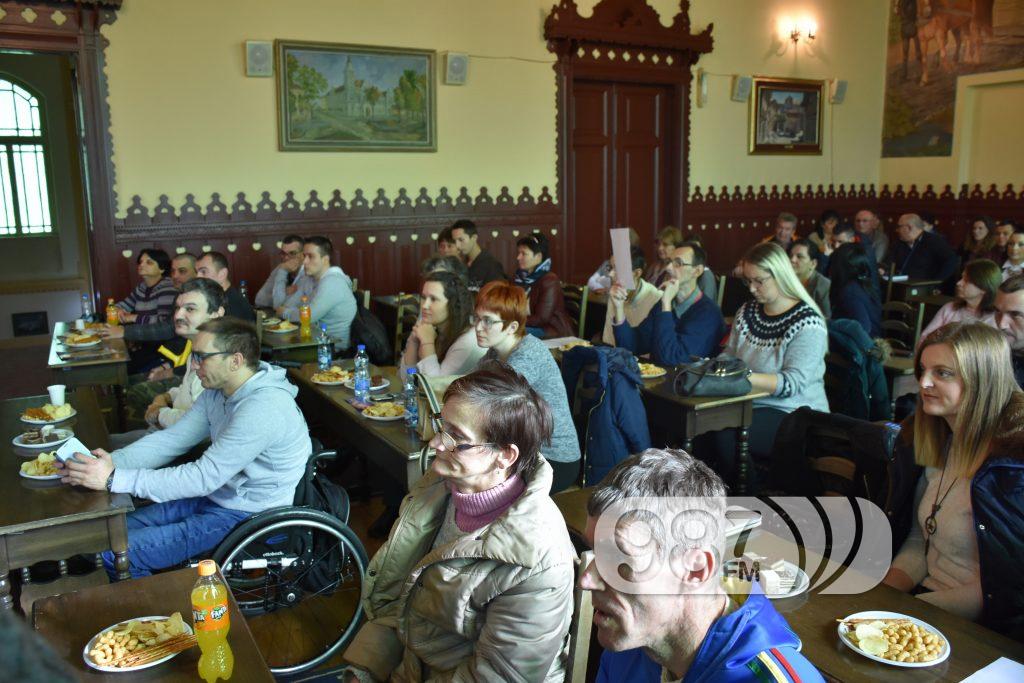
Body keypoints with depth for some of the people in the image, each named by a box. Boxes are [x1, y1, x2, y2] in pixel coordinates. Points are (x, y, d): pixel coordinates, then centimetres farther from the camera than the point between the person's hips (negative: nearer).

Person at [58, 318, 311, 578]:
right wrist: (112, 461, -13)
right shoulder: (218, 391, 3)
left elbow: (204, 477, -29)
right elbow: (172, 439, 4)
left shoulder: (263, 409, -29)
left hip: (247, 516, -9)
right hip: (219, 496, 9)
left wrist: (115, 479, -29)